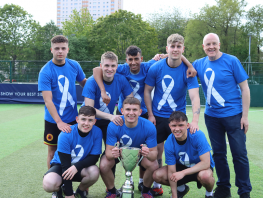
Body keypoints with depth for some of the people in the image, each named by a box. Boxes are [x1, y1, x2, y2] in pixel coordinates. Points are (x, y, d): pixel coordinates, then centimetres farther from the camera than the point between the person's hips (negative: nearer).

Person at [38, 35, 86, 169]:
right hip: (53, 120, -3)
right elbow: (48, 100, -20)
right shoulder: (45, 72, -15)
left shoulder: (74, 65, -2)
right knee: (53, 152, 7)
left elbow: (84, 83, 14)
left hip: (72, 118, 3)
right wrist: (59, 122, -29)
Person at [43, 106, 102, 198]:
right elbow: (65, 163, -24)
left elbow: (94, 157, -14)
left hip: (81, 167, 2)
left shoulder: (97, 132, -18)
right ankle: (59, 190, 6)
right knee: (49, 183, -34)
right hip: (61, 165, -2)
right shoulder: (65, 135, -25)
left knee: (94, 171, -32)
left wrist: (77, 166, -35)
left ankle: (80, 191, 2)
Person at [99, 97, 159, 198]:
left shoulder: (149, 127, -30)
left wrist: (149, 154, -51)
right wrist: (112, 154, -53)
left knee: (154, 166, -27)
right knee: (103, 166, -28)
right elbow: (108, 150, -28)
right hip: (118, 150, 0)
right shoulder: (113, 126, -31)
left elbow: (154, 152, -26)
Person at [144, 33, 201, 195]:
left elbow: (195, 96, -19)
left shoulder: (188, 70, -12)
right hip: (158, 116, 1)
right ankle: (156, 183, 23)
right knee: (157, 150, 5)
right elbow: (147, 91, 2)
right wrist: (150, 114, -2)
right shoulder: (156, 68, -8)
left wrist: (195, 120, -32)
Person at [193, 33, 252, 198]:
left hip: (233, 115, -4)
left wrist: (245, 115, -9)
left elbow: (245, 88, -5)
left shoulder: (231, 61, -6)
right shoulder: (199, 64, 4)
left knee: (239, 154, 0)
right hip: (212, 116, 4)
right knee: (218, 153, 12)